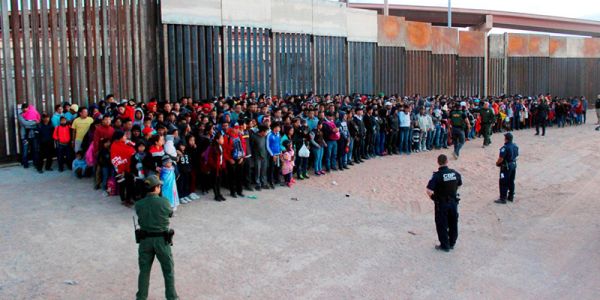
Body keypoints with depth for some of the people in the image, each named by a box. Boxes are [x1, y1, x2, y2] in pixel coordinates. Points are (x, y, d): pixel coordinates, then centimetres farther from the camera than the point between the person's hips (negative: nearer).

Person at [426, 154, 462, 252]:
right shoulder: (455, 173, -6)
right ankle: (452, 243, 32)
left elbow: (429, 191, -28)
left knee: (442, 225, 9)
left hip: (441, 203, -5)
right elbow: (459, 184, 13)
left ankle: (445, 246, 18)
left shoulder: (437, 175, -22)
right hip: (453, 201, 5)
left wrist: (432, 197, -9)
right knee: (453, 224, 19)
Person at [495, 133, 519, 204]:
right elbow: (516, 155, 12)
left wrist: (497, 163, -5)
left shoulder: (505, 148, -24)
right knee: (511, 182, 19)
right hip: (513, 165, 8)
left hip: (506, 167, -8)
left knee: (503, 183, 1)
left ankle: (503, 198, 5)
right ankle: (511, 196, 29)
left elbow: (501, 159, -23)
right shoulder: (515, 146, 3)